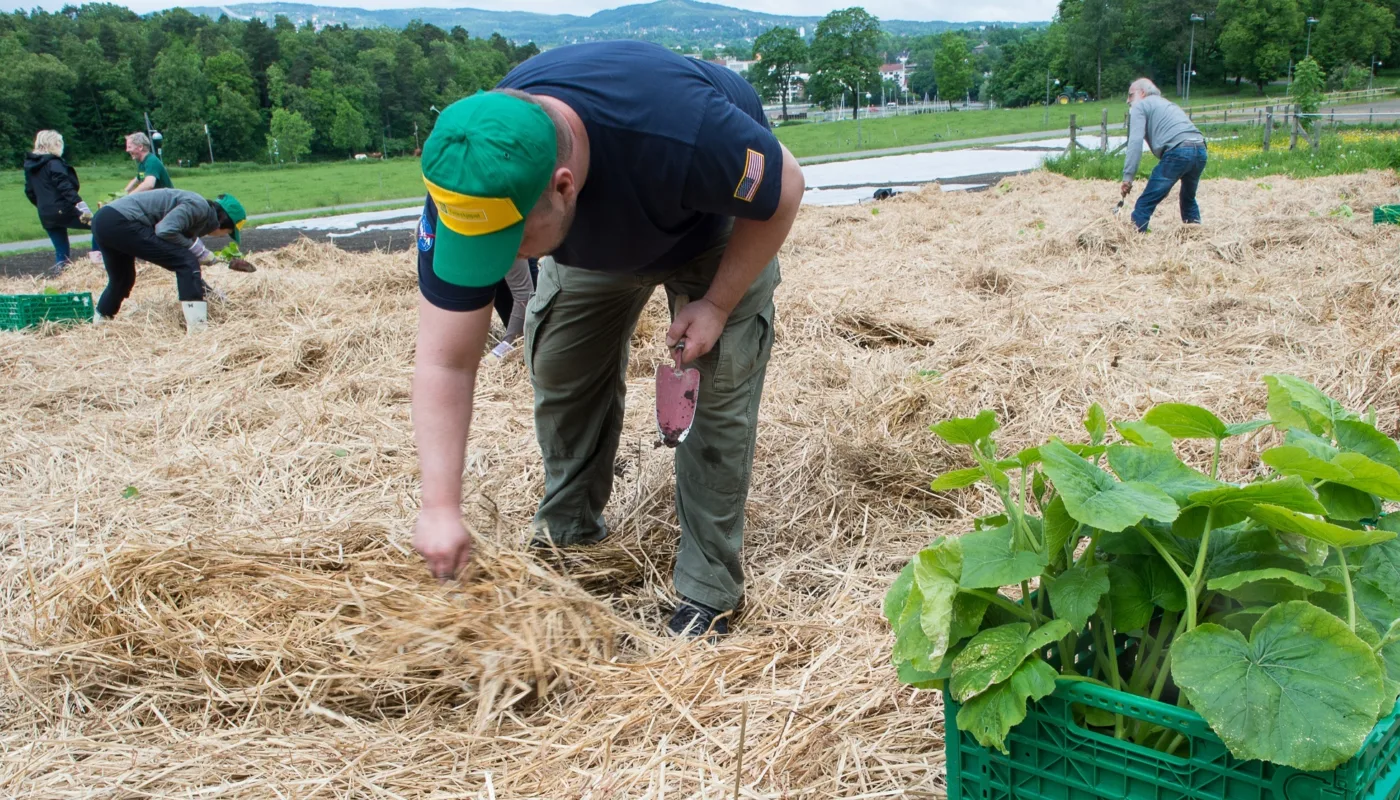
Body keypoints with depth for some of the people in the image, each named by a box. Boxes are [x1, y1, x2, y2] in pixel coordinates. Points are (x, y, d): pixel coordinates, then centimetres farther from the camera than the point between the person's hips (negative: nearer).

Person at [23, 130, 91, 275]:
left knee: (61, 251, 13)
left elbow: (29, 192, 20)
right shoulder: (53, 163, -10)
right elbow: (65, 187, -22)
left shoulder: (30, 165, 15)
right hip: (63, 211, -8)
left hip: (46, 216, 8)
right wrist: (79, 203, -30)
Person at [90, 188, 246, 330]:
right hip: (122, 223, -10)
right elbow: (165, 230, -21)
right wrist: (195, 248, -6)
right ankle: (198, 328, -14)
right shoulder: (199, 206, -6)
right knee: (186, 261, -10)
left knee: (122, 280, 30)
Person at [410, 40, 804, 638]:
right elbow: (446, 362, -29)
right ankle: (568, 528, 22)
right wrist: (441, 506, -33)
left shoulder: (680, 130, -48)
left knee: (719, 384, -12)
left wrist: (716, 306, -24)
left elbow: (784, 190, -25)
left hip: (721, 215, -3)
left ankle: (708, 592, -2)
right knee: (557, 362, -2)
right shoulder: (467, 187, -35)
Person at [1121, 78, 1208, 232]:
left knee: (1145, 204, -5)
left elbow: (1135, 142, -4)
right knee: (1189, 198, 29)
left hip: (1177, 152, -8)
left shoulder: (1141, 106, 11)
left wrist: (1128, 176, -9)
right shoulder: (1168, 104, 36)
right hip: (1200, 150, 8)